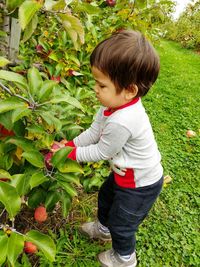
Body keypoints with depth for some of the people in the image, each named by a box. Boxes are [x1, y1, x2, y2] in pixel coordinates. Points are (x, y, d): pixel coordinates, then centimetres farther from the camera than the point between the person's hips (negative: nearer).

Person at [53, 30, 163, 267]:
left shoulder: (121, 122, -41)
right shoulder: (113, 104, -13)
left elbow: (101, 152, -25)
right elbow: (93, 132, -3)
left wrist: (73, 154, -11)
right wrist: (69, 145, -9)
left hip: (140, 184, -9)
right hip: (125, 172, 9)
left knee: (121, 222, 14)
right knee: (105, 195, 31)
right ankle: (103, 229, 62)